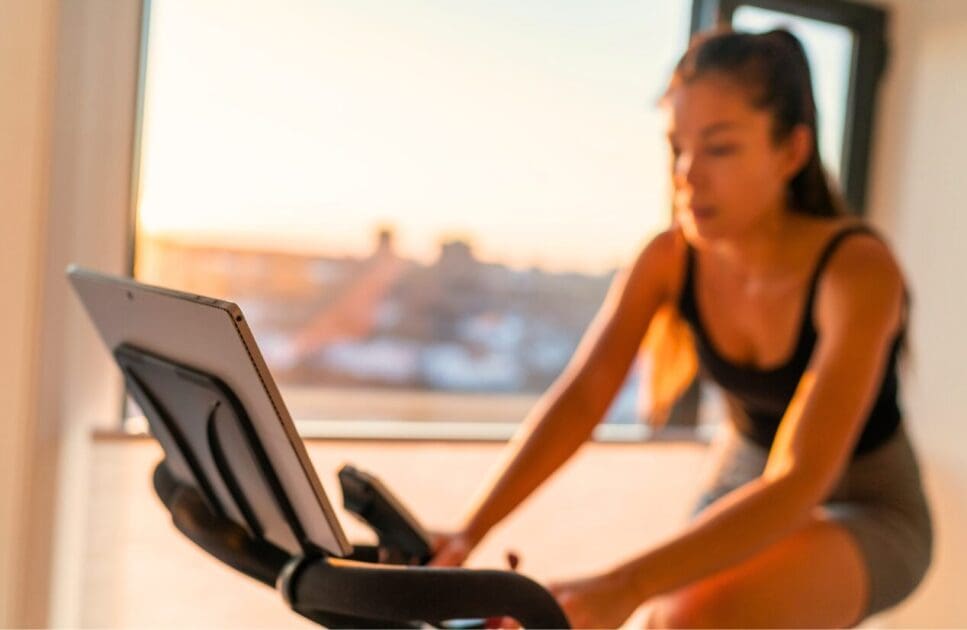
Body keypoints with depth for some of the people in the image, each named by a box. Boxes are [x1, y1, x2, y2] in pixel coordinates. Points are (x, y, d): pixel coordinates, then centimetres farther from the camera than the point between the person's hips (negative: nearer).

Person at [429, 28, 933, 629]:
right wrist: (467, 534, -38)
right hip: (744, 491, 5)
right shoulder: (668, 260, -15)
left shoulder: (857, 268, -30)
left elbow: (802, 482, -38)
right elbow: (578, 398, -23)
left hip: (866, 511, -5)